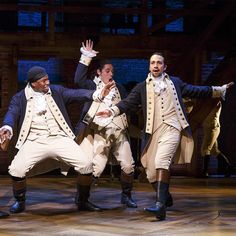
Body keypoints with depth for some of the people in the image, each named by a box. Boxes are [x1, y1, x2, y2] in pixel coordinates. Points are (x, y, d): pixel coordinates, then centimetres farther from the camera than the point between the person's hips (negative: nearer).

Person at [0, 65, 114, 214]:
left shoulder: (56, 91, 6)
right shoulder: (20, 98, 3)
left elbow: (76, 94, -6)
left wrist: (97, 94, -23)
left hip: (59, 139, 1)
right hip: (35, 142, -1)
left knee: (86, 165, -15)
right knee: (16, 170, -22)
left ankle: (84, 202, 8)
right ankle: (20, 202, 7)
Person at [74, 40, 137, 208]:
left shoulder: (119, 88, 21)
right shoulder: (93, 86, 8)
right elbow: (78, 80, -9)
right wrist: (86, 58, -10)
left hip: (120, 132, 4)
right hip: (101, 133, -4)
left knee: (128, 166, -2)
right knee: (96, 168, -12)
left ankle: (126, 196, 17)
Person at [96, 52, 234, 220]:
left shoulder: (175, 82, 17)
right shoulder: (142, 87, 15)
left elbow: (195, 91, 25)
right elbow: (128, 103, 5)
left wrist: (220, 90, 25)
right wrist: (112, 111, -13)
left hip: (171, 128, -3)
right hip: (153, 131, 3)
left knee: (161, 161, -26)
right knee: (151, 171, 1)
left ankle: (160, 205, -33)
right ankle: (165, 197, 29)